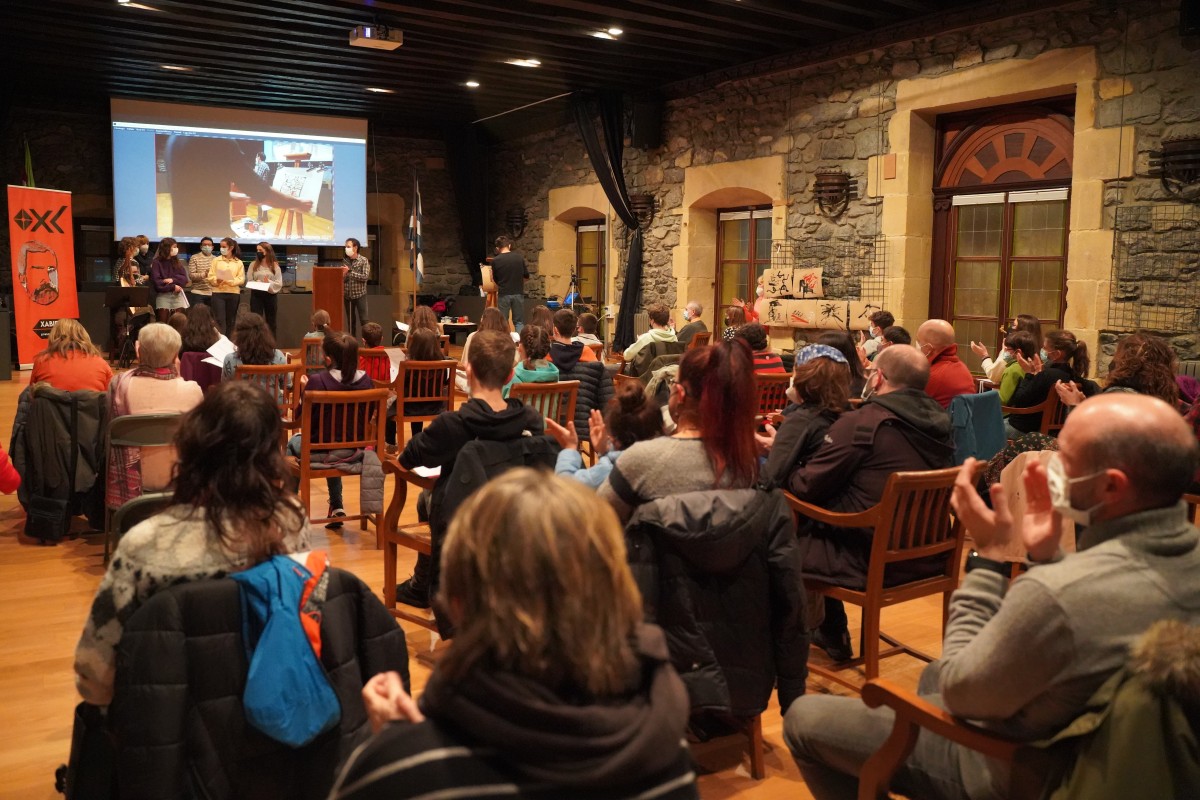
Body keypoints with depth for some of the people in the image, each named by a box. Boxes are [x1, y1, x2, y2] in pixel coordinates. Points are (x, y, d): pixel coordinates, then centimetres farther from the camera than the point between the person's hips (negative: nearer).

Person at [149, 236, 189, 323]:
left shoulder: (177, 262, 13)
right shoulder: (157, 263, 0)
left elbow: (184, 279, 2)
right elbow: (157, 283, -9)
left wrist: (173, 280, -14)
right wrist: (173, 287, -13)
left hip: (178, 295, 3)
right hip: (163, 295, -3)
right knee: (163, 322, -5)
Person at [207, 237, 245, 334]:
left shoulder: (239, 262, 7)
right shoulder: (216, 260, 7)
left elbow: (241, 279, -2)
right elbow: (211, 277, 1)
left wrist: (229, 281, -18)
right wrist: (217, 280, -20)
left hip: (233, 293, 1)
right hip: (218, 292, -1)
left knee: (231, 320, 8)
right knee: (220, 320, -8)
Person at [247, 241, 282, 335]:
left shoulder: (274, 265, 3)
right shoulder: (253, 264, 6)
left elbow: (279, 283, -2)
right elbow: (248, 281, 2)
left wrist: (269, 283, -18)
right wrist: (256, 283, -17)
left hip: (271, 295, 0)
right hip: (256, 295, 0)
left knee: (270, 321, 8)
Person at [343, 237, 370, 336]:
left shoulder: (363, 260, -6)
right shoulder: (345, 260, 7)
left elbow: (365, 276, -16)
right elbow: (342, 278, 12)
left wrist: (350, 272, -18)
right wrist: (343, 274, -11)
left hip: (360, 294, -4)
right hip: (348, 295, 4)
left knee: (363, 319, -6)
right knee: (350, 320, 10)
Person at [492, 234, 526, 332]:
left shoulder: (495, 261, -6)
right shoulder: (519, 257, -2)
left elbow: (495, 279, 6)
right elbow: (526, 275, 7)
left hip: (503, 294, -1)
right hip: (518, 293, 1)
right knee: (519, 321, 7)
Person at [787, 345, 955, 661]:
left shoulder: (861, 423, -19)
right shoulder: (937, 422, 3)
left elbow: (806, 487, -13)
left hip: (873, 560, -8)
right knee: (819, 529, 27)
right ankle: (832, 636, 37)